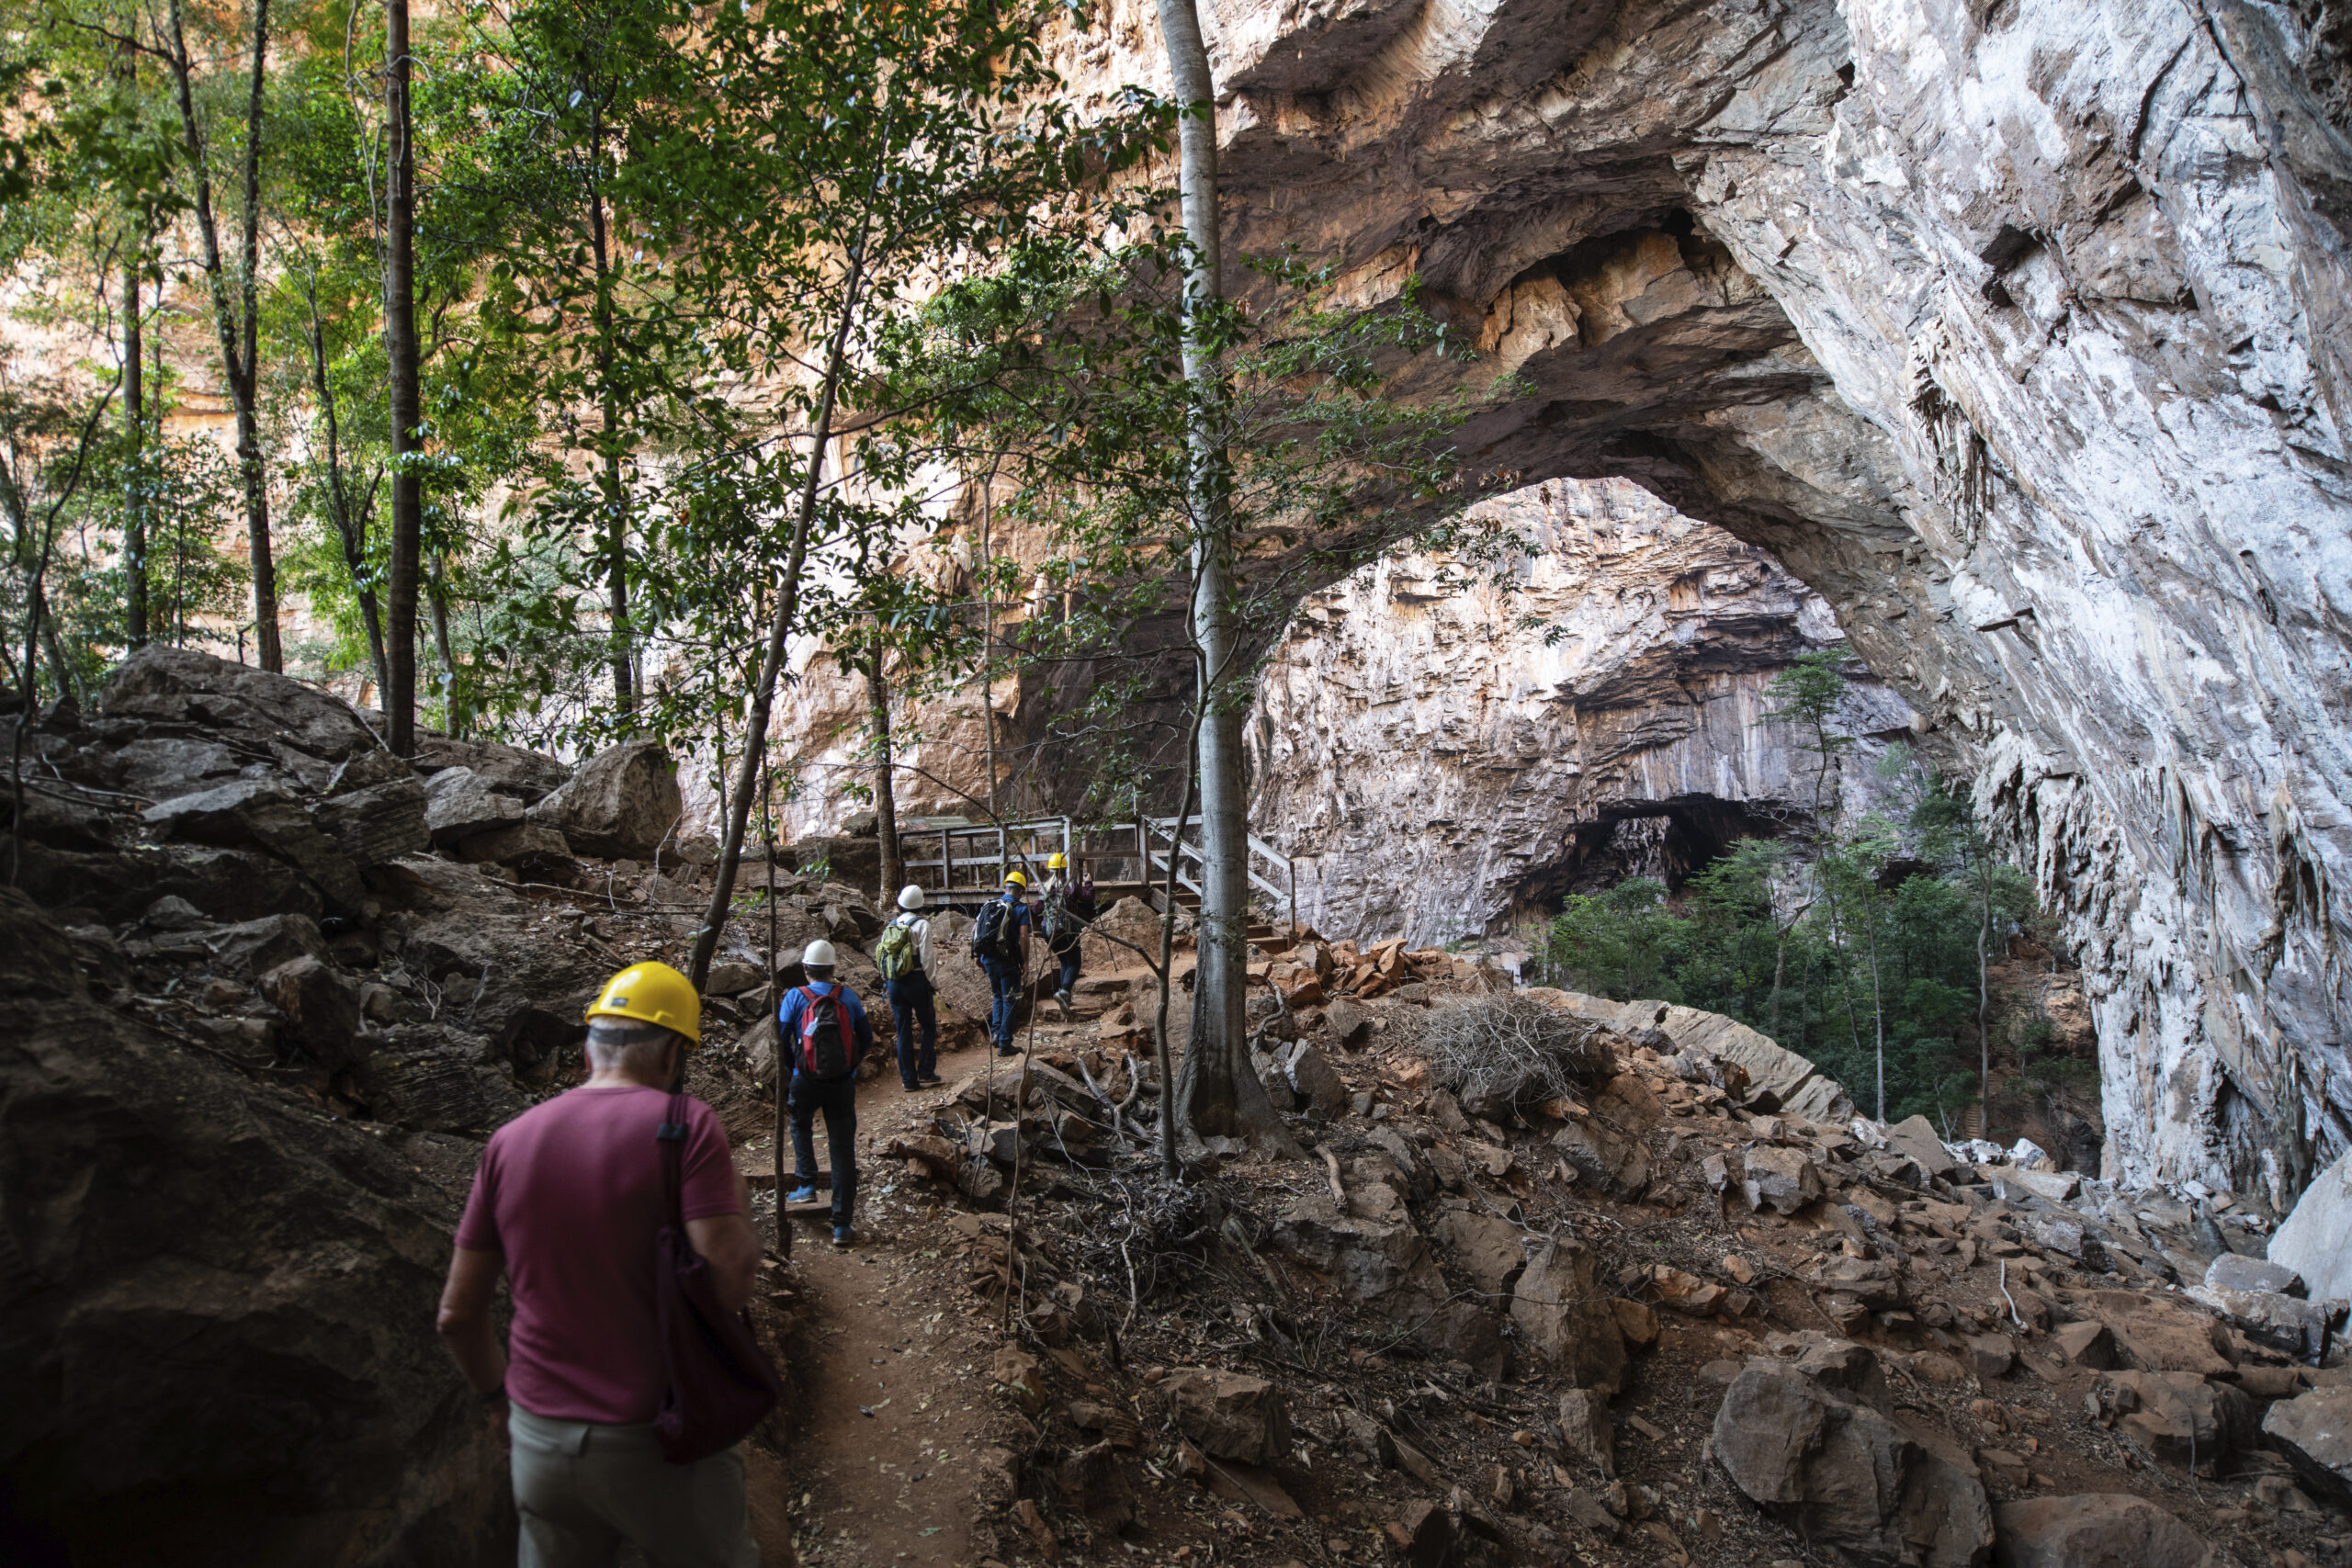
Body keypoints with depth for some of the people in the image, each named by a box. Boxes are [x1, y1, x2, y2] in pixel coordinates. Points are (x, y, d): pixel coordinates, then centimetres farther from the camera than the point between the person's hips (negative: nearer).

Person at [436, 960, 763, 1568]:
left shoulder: (510, 1140, 0)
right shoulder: (685, 1124, -13)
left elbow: (457, 1315, 5)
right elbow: (727, 1284, -22)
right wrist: (737, 1207, -3)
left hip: (538, 1441, 4)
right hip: (655, 1445, -4)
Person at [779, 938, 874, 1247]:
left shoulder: (795, 997, -5)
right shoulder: (848, 996, 1)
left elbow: (781, 1040, -3)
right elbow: (866, 1038, 7)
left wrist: (790, 1070, 14)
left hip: (806, 1082, -1)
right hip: (843, 1083, 1)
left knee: (801, 1126, 31)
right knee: (843, 1151, 5)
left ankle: (807, 1185, 21)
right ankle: (841, 1225, 5)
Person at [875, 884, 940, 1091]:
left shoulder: (890, 926, 10)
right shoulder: (921, 925, -7)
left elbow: (880, 956, 11)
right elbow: (926, 958, -12)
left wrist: (887, 984, 17)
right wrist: (932, 983, -4)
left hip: (894, 982, 5)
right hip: (916, 980, -5)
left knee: (903, 1030, 8)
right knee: (928, 1025, 11)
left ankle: (908, 1079, 9)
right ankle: (926, 1072, 6)